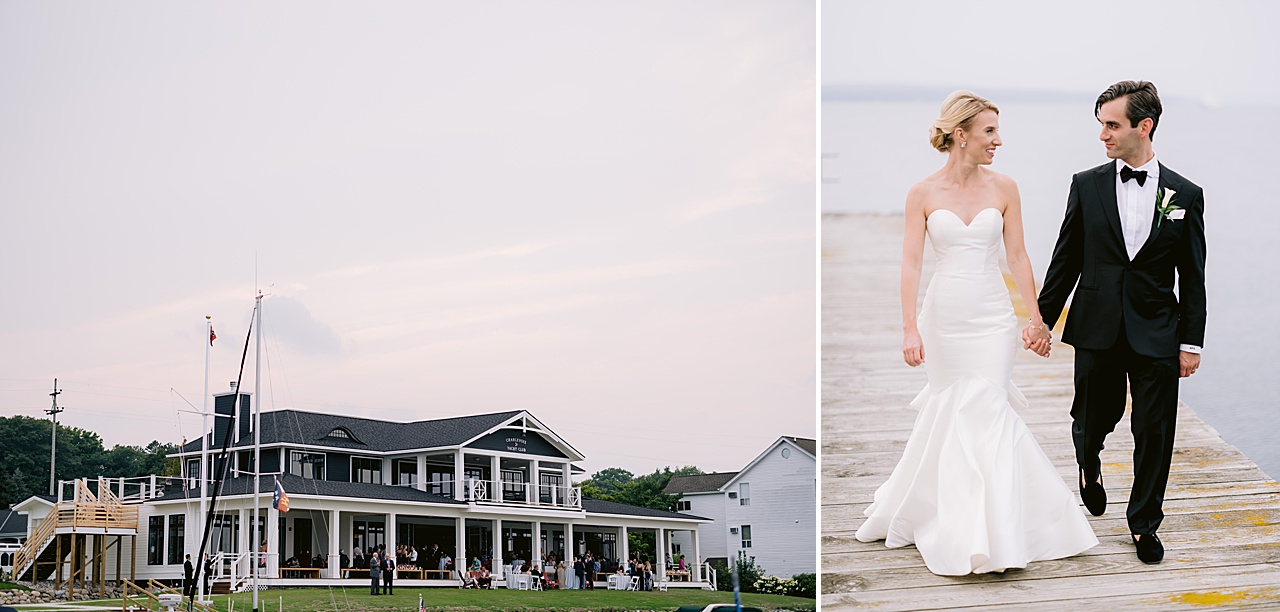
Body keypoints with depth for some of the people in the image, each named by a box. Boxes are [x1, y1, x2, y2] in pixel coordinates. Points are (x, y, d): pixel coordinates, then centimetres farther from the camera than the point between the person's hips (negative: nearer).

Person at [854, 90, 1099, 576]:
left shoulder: (1003, 188, 2)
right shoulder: (923, 194, -2)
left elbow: (1017, 256, 5)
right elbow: (911, 262, -5)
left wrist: (1037, 319, 2)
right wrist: (909, 329, -13)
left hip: (992, 317, 0)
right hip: (944, 316, 0)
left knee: (985, 414, -6)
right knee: (950, 413, 7)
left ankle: (987, 537, 1)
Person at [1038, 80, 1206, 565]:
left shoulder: (1184, 195, 1)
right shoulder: (1087, 185, 1)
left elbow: (1192, 276, 3)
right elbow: (1065, 261, 6)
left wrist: (1191, 341, 0)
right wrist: (1043, 319, 5)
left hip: (1156, 333, 0)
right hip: (1097, 329, 1)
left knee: (1154, 431, 3)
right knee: (1094, 418, 10)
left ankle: (1144, 523, 19)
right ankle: (1089, 464, 46)